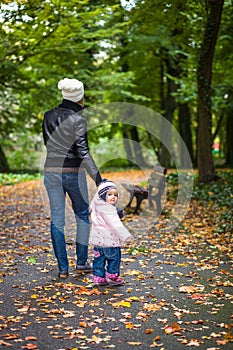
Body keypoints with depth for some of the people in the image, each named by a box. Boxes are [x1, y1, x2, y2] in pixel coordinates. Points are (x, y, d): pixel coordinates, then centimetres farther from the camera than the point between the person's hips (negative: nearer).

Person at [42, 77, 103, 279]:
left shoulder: (49, 116, 4)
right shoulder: (78, 120, -11)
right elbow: (83, 152, -17)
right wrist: (97, 177, -18)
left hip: (51, 171, 4)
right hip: (73, 172, -4)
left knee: (57, 220, 6)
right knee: (82, 216, 16)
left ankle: (63, 268, 8)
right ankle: (82, 262, 18)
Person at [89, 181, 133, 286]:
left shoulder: (98, 207, 9)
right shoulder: (108, 210, -19)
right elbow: (115, 224, -23)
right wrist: (125, 235, -22)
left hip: (98, 239, 9)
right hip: (108, 240, -9)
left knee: (99, 258, 14)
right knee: (114, 257, 5)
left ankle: (98, 277, 19)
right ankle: (112, 276, 13)